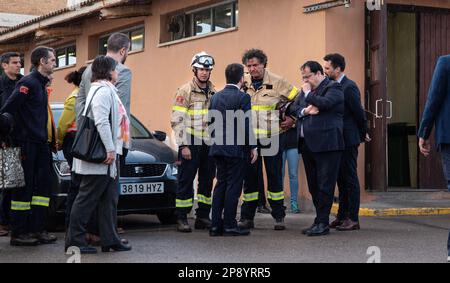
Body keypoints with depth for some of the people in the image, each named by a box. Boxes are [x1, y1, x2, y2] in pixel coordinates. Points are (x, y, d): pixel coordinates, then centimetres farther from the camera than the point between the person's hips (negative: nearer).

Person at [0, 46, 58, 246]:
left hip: (40, 144, 9)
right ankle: (18, 233, 0)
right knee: (24, 187, -5)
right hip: (26, 143, -9)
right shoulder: (28, 83, -12)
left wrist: (47, 139, 16)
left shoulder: (41, 84, 17)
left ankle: (37, 229, 11)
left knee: (42, 185, 7)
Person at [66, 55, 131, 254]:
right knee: (87, 198, -5)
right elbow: (102, 122, -23)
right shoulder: (103, 91, -13)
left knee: (109, 199, 11)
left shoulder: (107, 90, 20)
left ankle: (110, 240, 14)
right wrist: (110, 149, -24)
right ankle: (75, 241, 0)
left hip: (106, 156, 11)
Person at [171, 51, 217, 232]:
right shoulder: (185, 91, -4)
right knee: (186, 180, -3)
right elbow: (177, 120, -10)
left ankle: (203, 217, 17)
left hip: (209, 144, 6)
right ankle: (182, 219, 2)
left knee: (207, 180, 9)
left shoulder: (214, 93, 13)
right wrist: (184, 145, -15)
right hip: (191, 143, -6)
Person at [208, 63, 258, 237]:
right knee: (233, 187, -1)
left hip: (218, 148, 6)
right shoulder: (243, 97, -11)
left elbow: (211, 122, 13)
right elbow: (246, 125, -14)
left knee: (220, 185, 12)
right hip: (236, 149, -6)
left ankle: (216, 225, 11)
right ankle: (230, 226, 0)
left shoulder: (216, 97, 9)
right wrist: (253, 147, -7)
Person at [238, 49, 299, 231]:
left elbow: (297, 98, 7)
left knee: (274, 177, 1)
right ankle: (247, 217, 11)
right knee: (249, 177, 5)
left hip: (271, 138, -3)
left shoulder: (277, 82, -3)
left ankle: (279, 217, 7)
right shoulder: (243, 84, 6)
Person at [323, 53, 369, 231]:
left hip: (348, 141, -8)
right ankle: (342, 216, 20)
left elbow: (359, 113, -12)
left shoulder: (349, 87, -14)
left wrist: (363, 134, -1)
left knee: (350, 179, -4)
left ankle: (353, 219, 0)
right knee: (341, 180, 13)